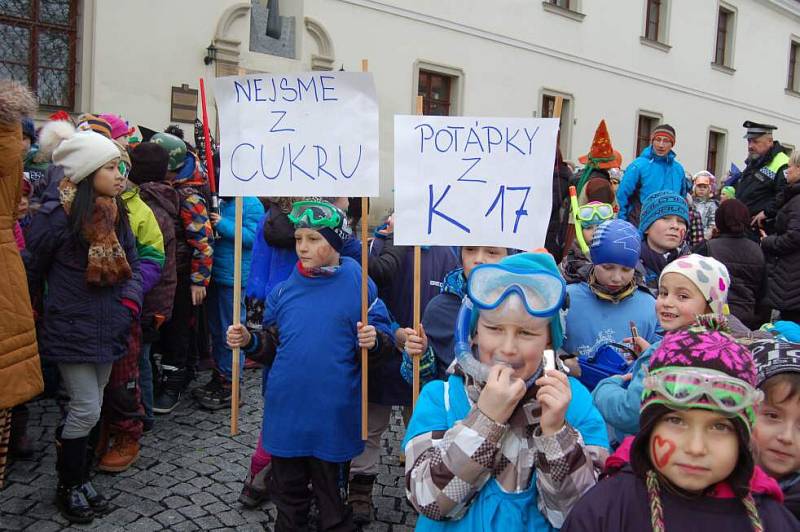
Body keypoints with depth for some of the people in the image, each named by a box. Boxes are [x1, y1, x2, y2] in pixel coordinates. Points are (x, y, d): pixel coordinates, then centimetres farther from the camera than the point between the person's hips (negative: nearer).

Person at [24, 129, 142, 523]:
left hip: (108, 329, 6)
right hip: (71, 330, -6)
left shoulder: (115, 213, 3)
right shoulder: (56, 214, -17)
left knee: (91, 409, 15)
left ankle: (81, 478, 32)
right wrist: (39, 313, 5)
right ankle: (68, 488, 20)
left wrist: (130, 301, -5)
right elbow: (31, 269, -4)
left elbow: (132, 263, 10)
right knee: (86, 410, -2)